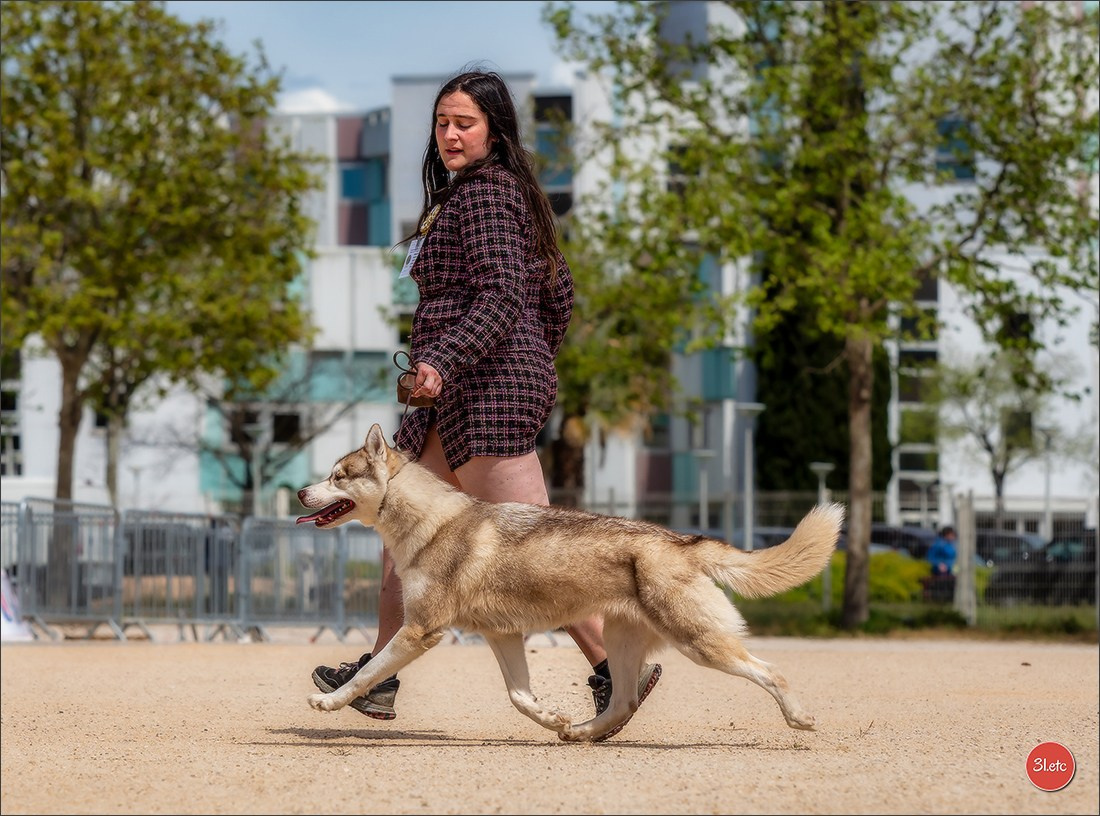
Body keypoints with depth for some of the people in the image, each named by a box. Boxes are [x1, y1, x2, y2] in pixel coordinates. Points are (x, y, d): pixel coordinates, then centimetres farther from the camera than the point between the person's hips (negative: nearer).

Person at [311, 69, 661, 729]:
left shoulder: (480, 193, -11)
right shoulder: (510, 191, 18)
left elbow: (502, 295, -23)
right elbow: (559, 293, 21)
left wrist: (443, 362, -32)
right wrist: (534, 367, 27)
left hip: (487, 383, -11)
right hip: (472, 394, 11)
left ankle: (618, 667, -13)